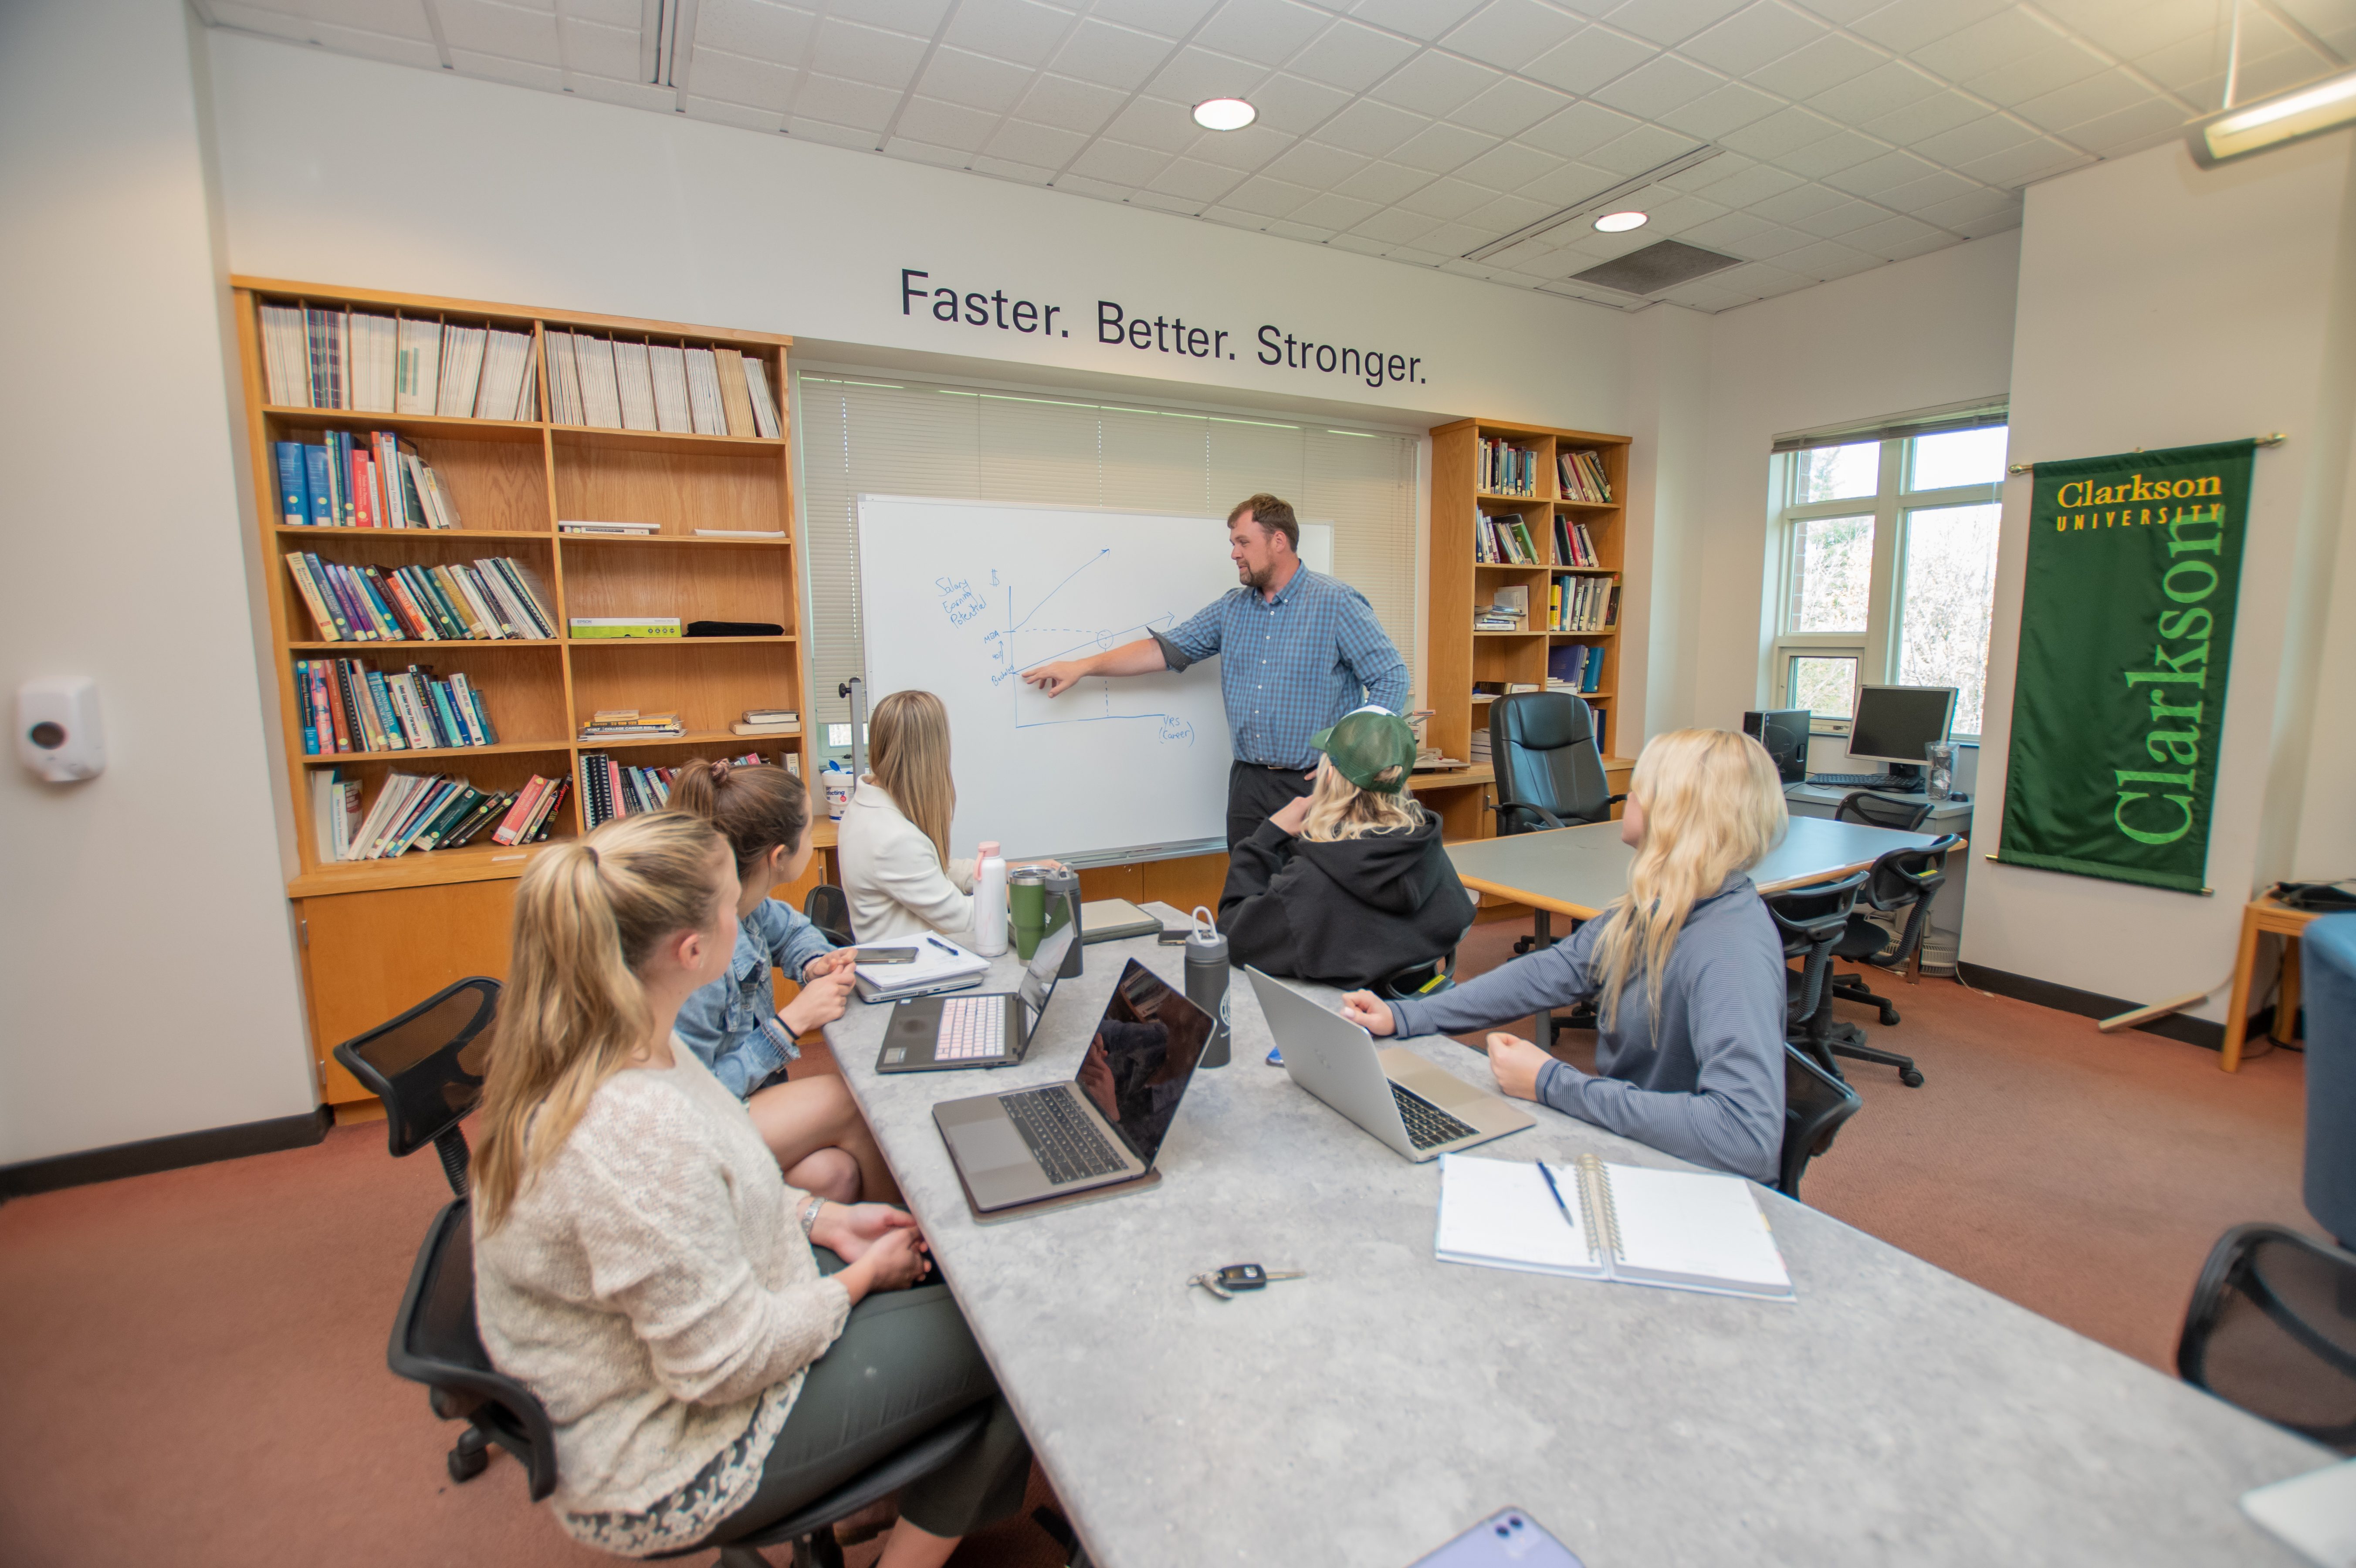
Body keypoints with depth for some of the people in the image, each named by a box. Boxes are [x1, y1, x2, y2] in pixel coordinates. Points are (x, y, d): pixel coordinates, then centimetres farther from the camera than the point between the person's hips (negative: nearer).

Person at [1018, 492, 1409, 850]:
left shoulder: (1337, 603, -6)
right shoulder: (1231, 608, 11)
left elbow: (1391, 680, -8)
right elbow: (1167, 648, 10)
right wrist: (1083, 666, 4)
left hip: (1314, 787, -5)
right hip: (1248, 785, 5)